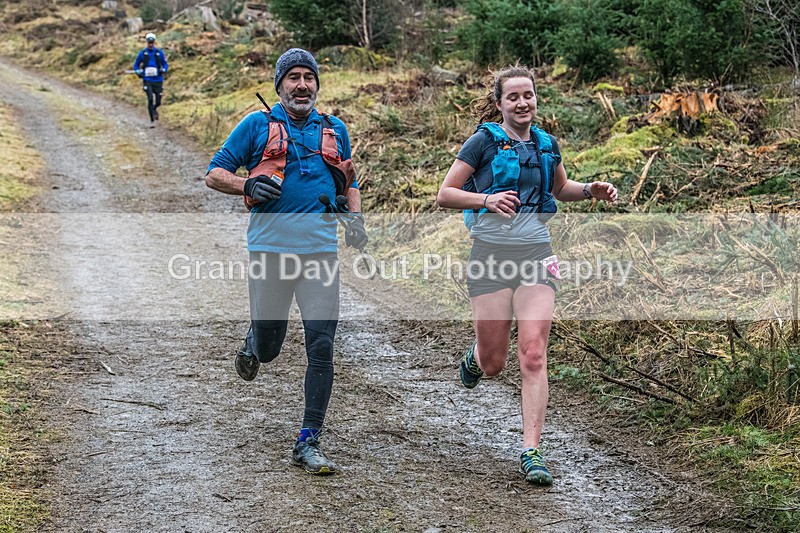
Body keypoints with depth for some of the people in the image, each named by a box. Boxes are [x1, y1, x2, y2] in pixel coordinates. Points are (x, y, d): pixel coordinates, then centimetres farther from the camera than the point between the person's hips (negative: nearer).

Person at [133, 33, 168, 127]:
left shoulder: (159, 52, 4)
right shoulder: (142, 53, 3)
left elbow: (165, 64, 11)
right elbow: (136, 65, 14)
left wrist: (163, 70, -11)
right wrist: (138, 73, -4)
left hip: (158, 80, 1)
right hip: (148, 81, -1)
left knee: (158, 102, 1)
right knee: (150, 99, -17)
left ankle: (154, 109, 38)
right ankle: (152, 121, -8)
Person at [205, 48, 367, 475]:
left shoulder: (334, 130, 16)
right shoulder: (257, 125, 6)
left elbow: (348, 183, 28)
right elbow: (215, 174, 6)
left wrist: (355, 217, 8)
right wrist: (248, 186, -14)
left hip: (321, 249, 2)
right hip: (271, 248, -2)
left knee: (321, 348, -6)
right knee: (267, 347, 5)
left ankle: (308, 443, 0)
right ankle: (253, 345, 44)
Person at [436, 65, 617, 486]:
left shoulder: (546, 145, 10)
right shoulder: (484, 142, -4)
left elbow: (560, 189, 28)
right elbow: (445, 194, -5)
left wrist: (590, 190, 8)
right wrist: (487, 199, -21)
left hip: (536, 255, 3)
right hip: (491, 256, -3)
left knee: (533, 358, -10)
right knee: (493, 366, 4)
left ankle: (531, 452, -6)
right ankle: (475, 355, 42)